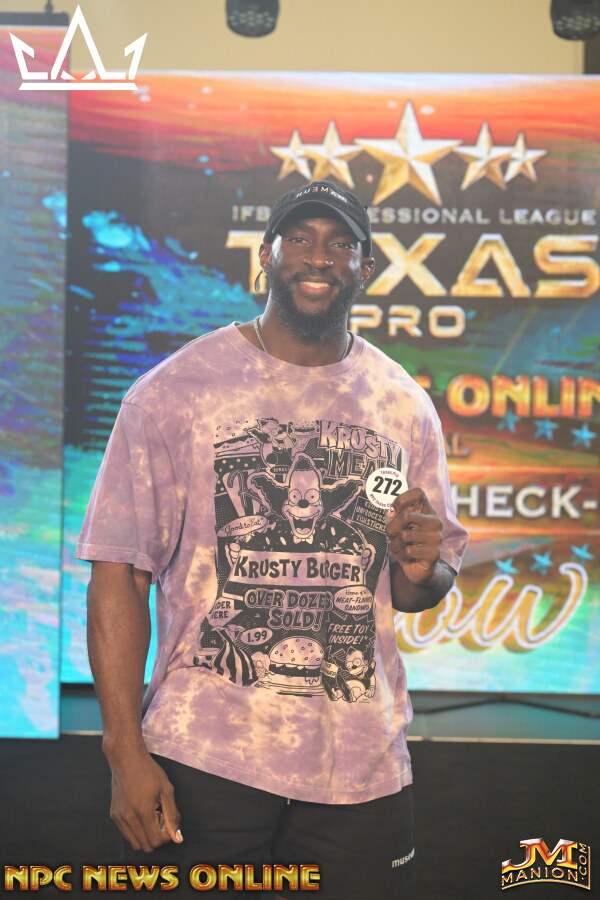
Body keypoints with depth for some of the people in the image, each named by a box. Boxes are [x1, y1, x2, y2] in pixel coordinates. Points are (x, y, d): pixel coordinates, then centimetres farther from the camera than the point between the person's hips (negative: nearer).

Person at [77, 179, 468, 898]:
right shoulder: (174, 389, -3)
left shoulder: (408, 407, 7)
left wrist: (422, 570, -10)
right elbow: (119, 576, -6)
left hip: (362, 765, 3)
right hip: (202, 759, -3)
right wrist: (126, 751, -12)